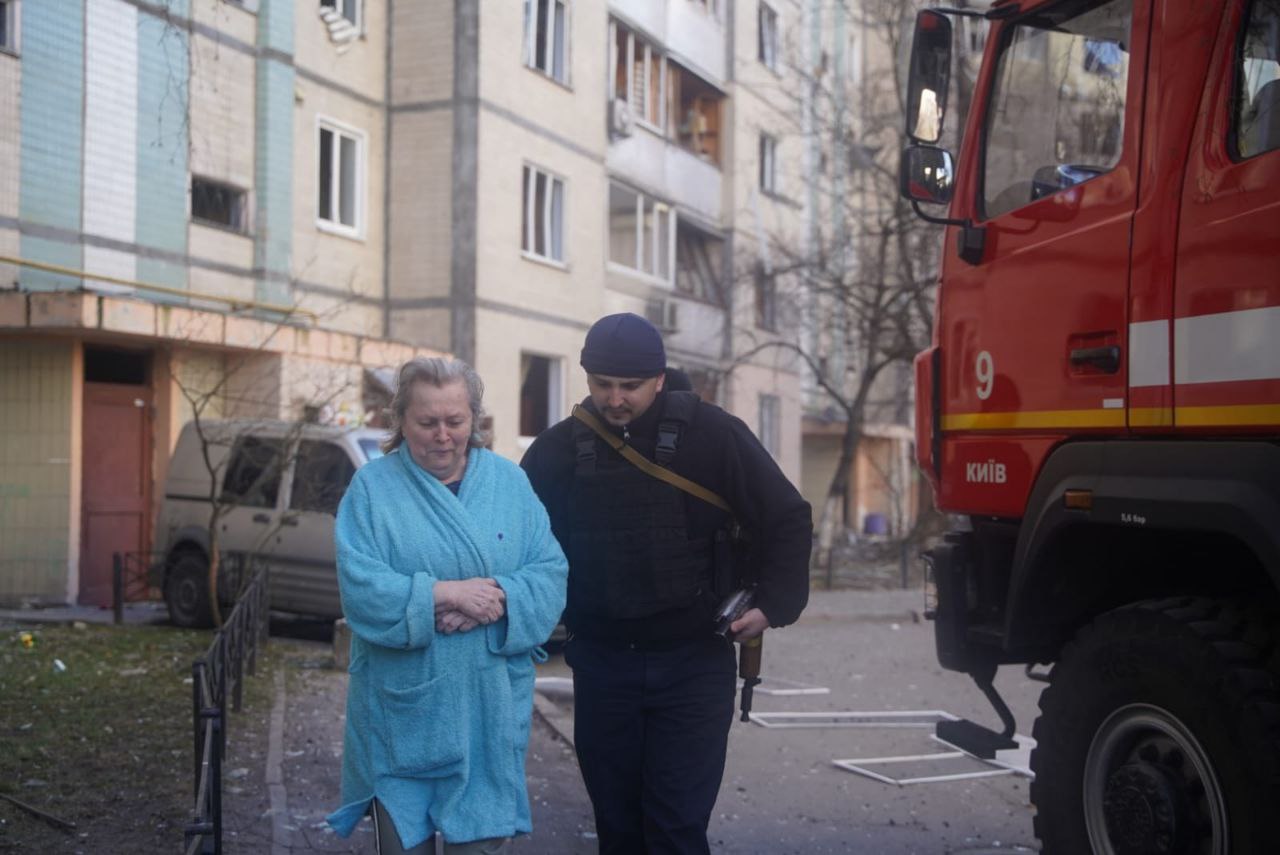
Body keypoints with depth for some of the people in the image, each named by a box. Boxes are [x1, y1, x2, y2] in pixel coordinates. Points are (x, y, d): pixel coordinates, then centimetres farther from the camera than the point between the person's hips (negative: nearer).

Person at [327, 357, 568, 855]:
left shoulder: (510, 482, 5)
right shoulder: (372, 487, -2)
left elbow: (551, 575, -1)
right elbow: (360, 587, -13)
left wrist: (497, 600, -19)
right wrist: (445, 593, -21)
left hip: (490, 712, 2)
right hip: (402, 712, -1)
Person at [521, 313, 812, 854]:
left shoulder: (709, 434, -7)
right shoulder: (559, 448, 0)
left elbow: (787, 520, -1)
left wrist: (775, 605, -8)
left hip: (693, 664, -3)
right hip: (601, 665, 3)